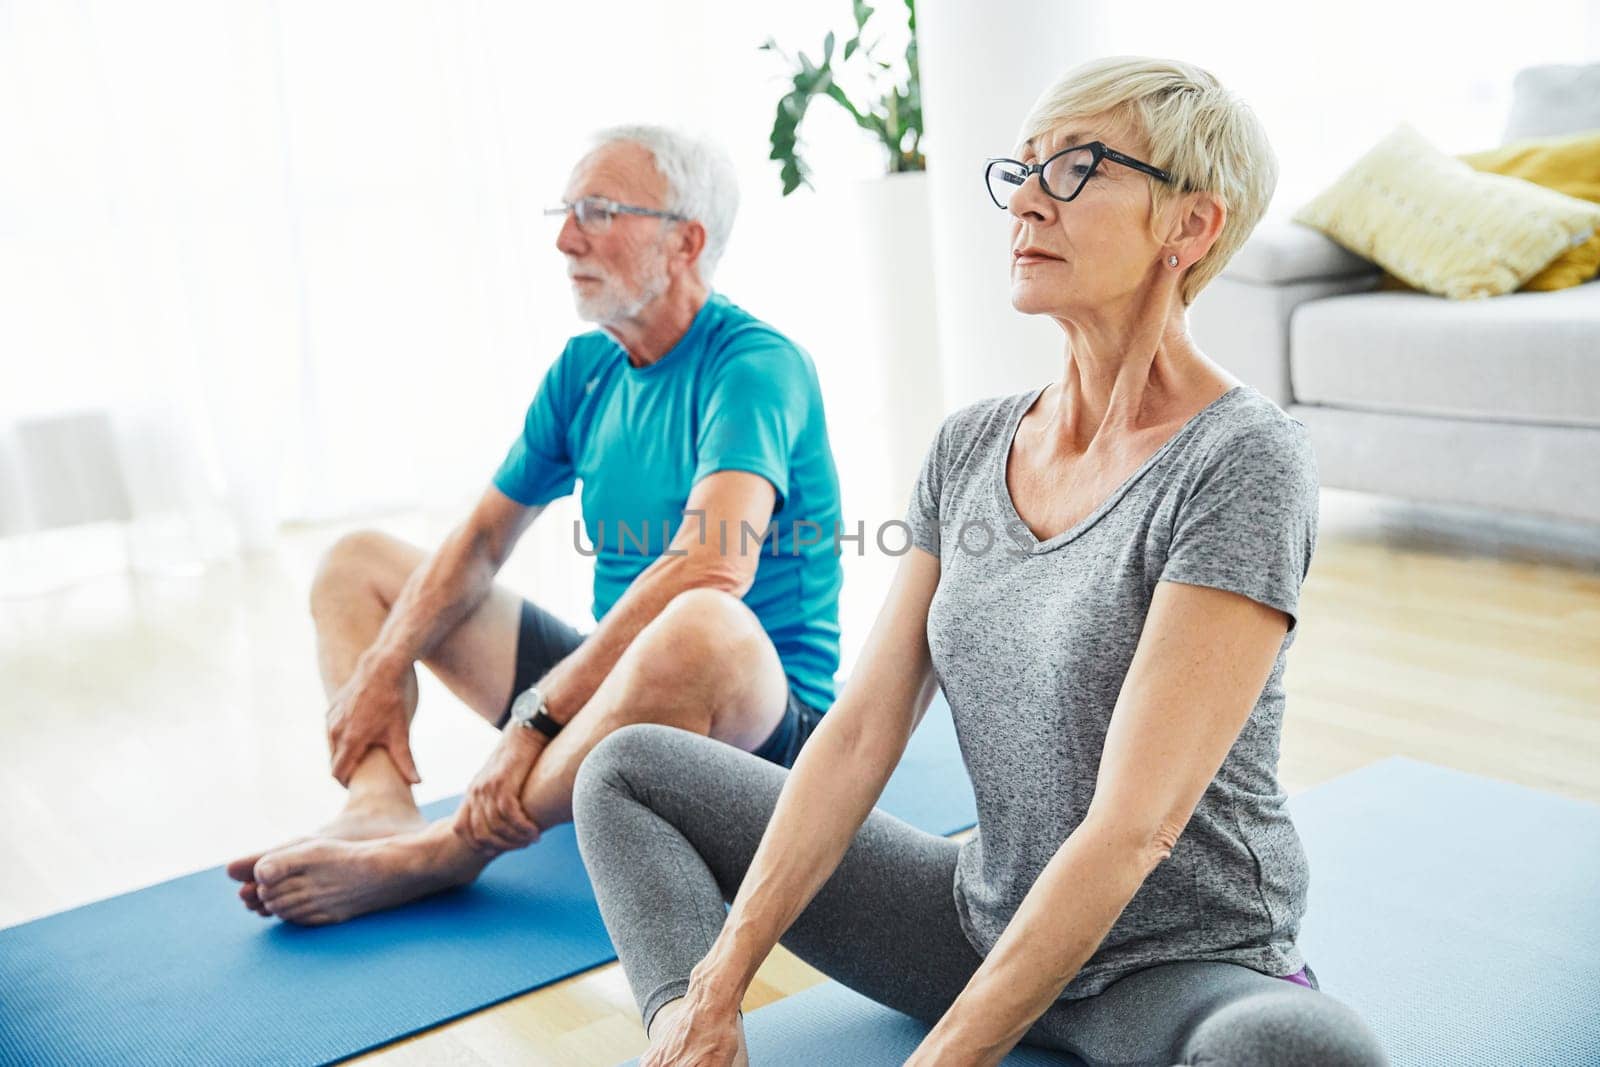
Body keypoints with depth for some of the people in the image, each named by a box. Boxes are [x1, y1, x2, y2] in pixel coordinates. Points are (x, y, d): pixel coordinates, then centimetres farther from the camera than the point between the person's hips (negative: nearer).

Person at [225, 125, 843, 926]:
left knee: (701, 627, -44)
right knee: (357, 564, 12)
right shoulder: (585, 369, 7)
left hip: (755, 714, -8)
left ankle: (444, 853, -25)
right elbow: (483, 538, 9)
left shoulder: (755, 366, -18)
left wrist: (537, 715, -33)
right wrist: (386, 667, -7)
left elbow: (714, 567, -33)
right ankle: (382, 811, -16)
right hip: (615, 676, 8)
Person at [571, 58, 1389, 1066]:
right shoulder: (973, 445, 1)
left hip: (1182, 966, -5)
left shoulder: (1241, 457, -19)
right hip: (990, 922, 6)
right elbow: (861, 732, -4)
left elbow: (1134, 827, -25)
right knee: (629, 768, 6)